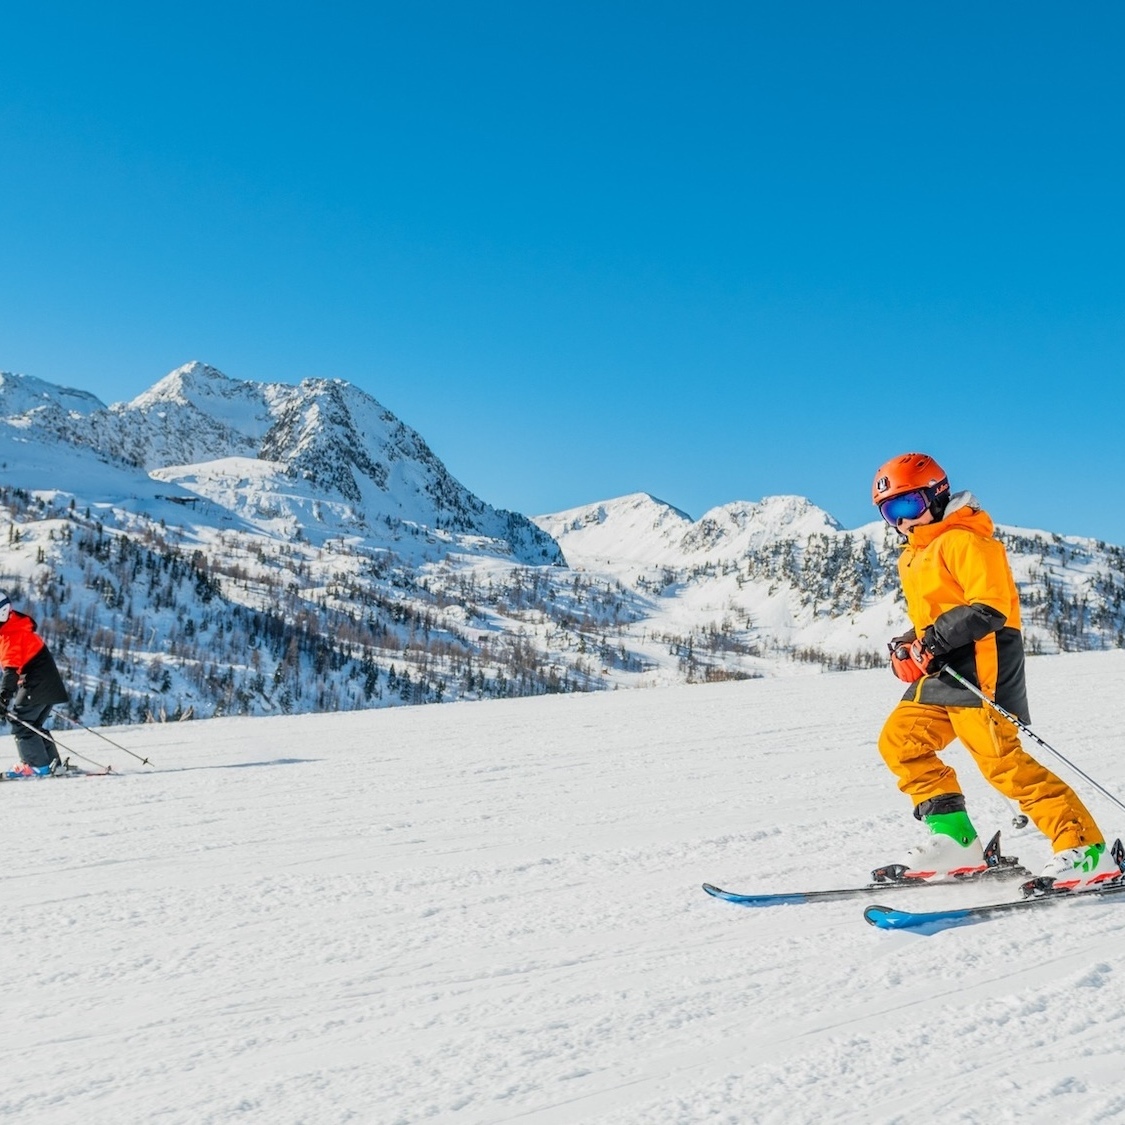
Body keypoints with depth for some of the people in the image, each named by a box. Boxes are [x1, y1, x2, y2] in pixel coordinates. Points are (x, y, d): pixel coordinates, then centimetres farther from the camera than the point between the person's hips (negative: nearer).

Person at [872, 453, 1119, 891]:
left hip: (979, 665, -10)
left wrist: (939, 637, -24)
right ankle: (956, 840, 7)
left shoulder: (963, 540, -10)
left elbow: (991, 607, -19)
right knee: (899, 742, 4)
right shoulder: (913, 557, 21)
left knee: (1003, 761, -14)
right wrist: (910, 646, 10)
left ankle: (1085, 848, -6)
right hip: (942, 672, 10)